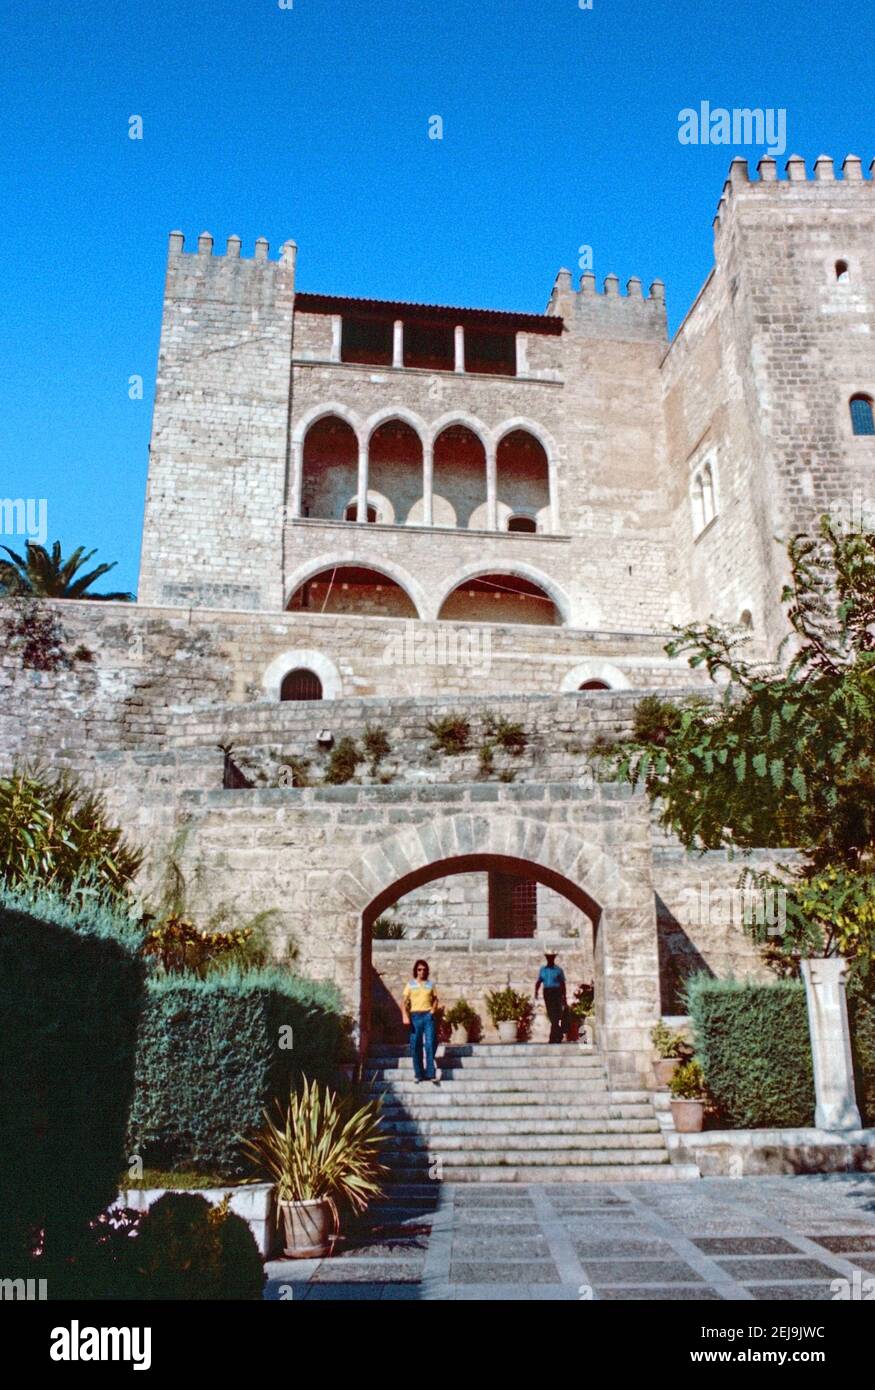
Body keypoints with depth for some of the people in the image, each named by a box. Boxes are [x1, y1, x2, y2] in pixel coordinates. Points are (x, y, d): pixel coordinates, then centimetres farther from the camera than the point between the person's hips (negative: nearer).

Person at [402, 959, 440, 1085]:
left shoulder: (430, 984, 10)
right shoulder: (410, 984, 6)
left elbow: (435, 999, 15)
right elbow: (404, 1002, 2)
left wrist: (433, 1009, -4)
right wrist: (405, 1016, -11)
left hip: (428, 1016, 0)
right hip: (415, 1016, 0)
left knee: (430, 1045, -8)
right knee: (416, 1046, 3)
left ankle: (431, 1074, -5)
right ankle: (418, 1074, 12)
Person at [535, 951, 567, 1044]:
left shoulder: (558, 970, 2)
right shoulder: (542, 969, 13)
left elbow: (563, 984, 5)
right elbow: (538, 982, 8)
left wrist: (564, 997, 3)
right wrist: (536, 991, -10)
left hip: (556, 992, -4)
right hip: (547, 992, 4)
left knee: (555, 1016, -12)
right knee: (550, 1015, 6)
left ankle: (553, 1038, -10)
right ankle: (559, 1035, 21)